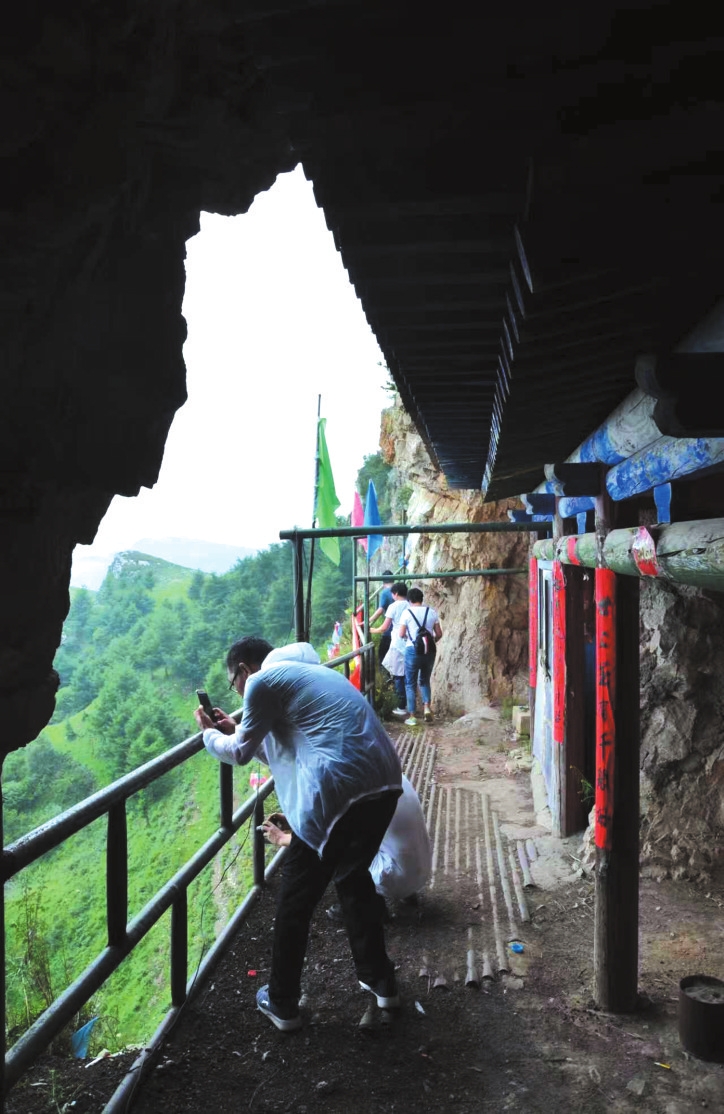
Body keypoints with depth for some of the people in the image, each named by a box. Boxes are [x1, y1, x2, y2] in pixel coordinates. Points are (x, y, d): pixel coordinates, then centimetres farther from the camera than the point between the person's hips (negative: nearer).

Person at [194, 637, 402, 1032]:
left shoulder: (263, 681, 2)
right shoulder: (305, 669, 28)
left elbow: (240, 754, 12)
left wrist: (209, 734, 30)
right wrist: (235, 731, 39)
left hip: (338, 792, -8)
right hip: (384, 782, 9)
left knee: (295, 899, 12)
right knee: (353, 877, 29)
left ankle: (282, 1004, 26)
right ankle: (381, 982, 39)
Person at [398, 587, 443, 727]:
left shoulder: (407, 612, -5)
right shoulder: (432, 612, 4)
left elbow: (401, 634, -6)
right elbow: (439, 634, 5)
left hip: (413, 650, -3)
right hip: (429, 650, 3)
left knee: (410, 683, 7)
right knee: (425, 680, 21)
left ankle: (411, 716, 6)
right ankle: (426, 706, 1)